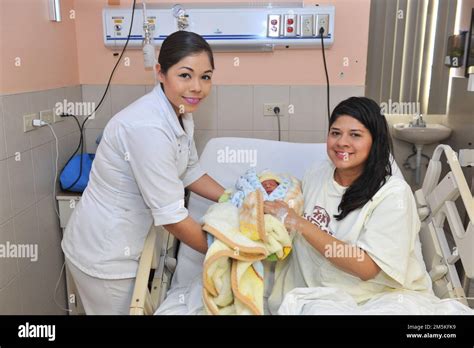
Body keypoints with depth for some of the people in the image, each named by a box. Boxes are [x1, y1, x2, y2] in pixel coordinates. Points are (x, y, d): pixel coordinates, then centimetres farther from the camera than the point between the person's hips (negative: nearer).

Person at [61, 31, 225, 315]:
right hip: (104, 255, -8)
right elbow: (171, 216, -27)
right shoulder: (148, 127, -31)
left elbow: (190, 173, 10)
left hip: (127, 245, 8)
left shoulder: (181, 113, -3)